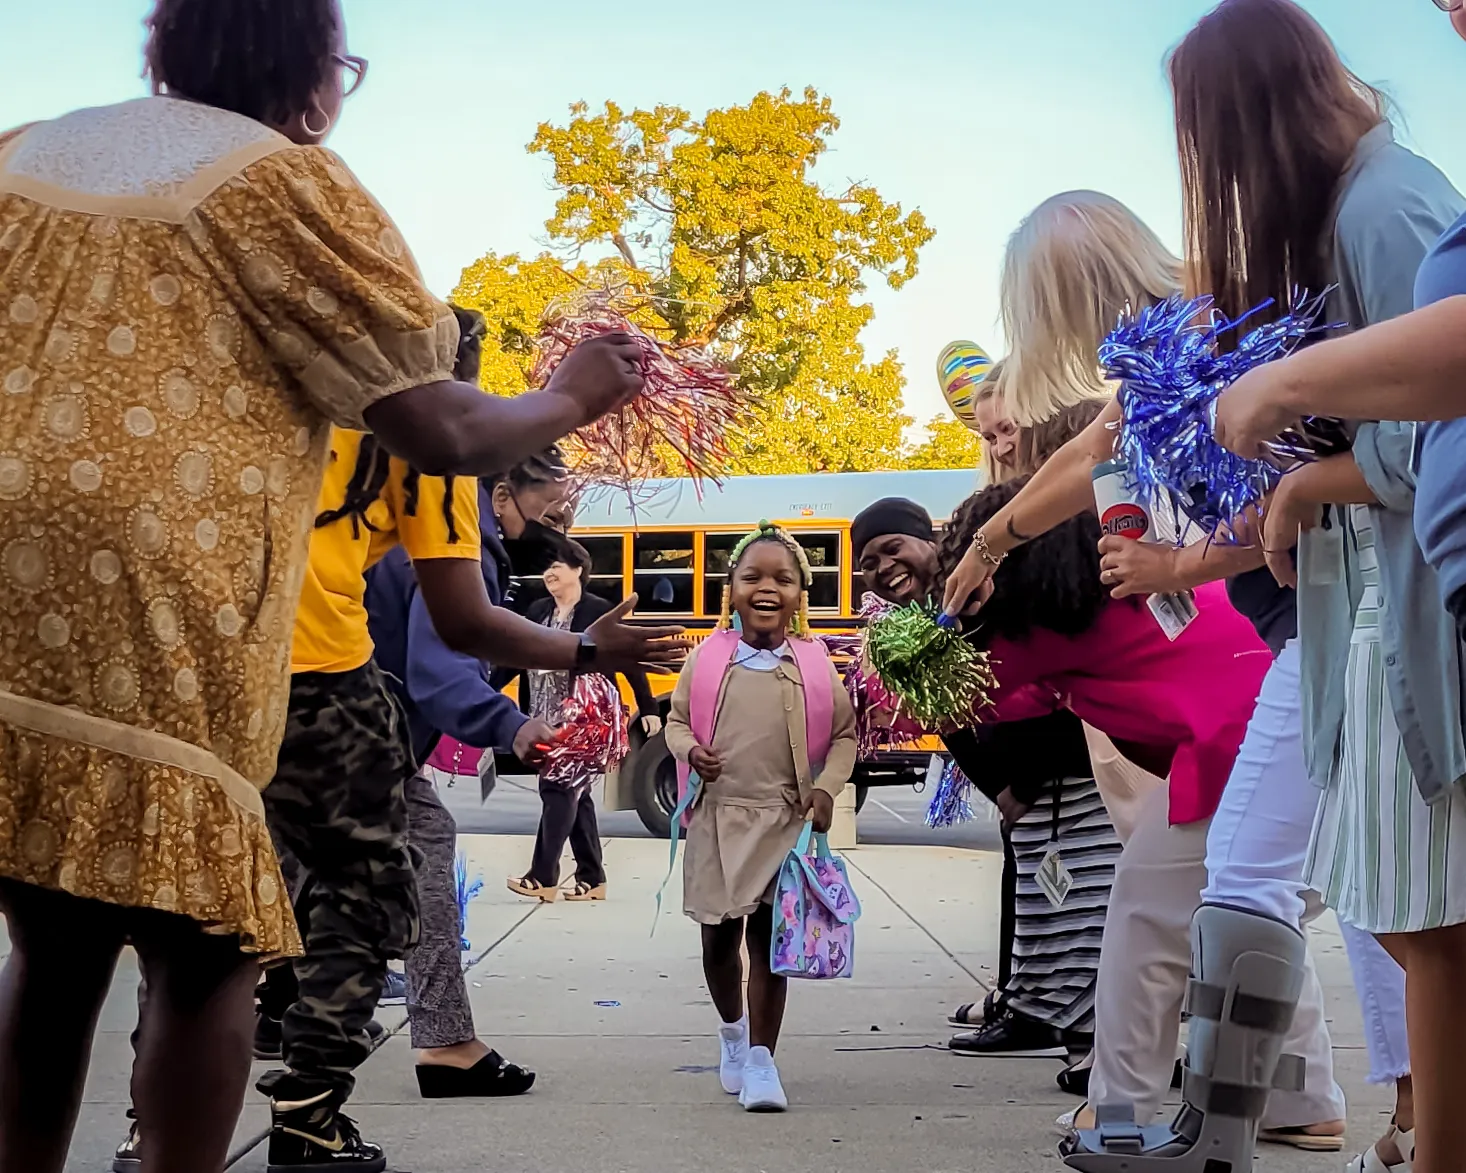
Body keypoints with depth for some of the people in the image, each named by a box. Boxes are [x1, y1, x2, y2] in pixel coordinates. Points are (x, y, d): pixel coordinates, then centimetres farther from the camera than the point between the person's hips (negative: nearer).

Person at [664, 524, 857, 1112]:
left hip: (785, 820, -1)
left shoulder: (814, 664, 0)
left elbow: (845, 733, 8)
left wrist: (826, 786, -6)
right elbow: (677, 719, 12)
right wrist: (690, 750, -8)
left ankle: (760, 1057, 7)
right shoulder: (708, 657, 1)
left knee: (768, 937, -1)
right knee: (718, 937, 11)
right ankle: (732, 1028, 37)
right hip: (717, 816, 1)